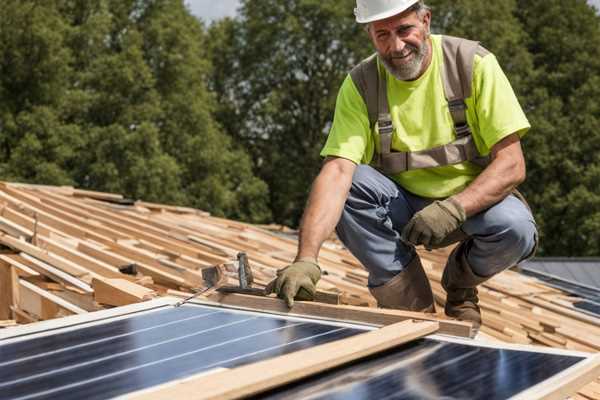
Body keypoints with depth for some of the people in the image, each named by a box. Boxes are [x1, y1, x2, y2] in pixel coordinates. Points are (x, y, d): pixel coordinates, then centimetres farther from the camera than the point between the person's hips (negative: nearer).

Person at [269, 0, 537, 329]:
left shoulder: (474, 64, -16)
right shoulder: (361, 85, -13)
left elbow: (511, 165, -18)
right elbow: (336, 171, -25)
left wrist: (454, 208, -34)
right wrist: (306, 259, -39)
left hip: (474, 199, -1)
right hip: (402, 207, 1)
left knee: (515, 228, -33)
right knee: (345, 185, -27)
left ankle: (460, 284, 4)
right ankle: (415, 308, -12)